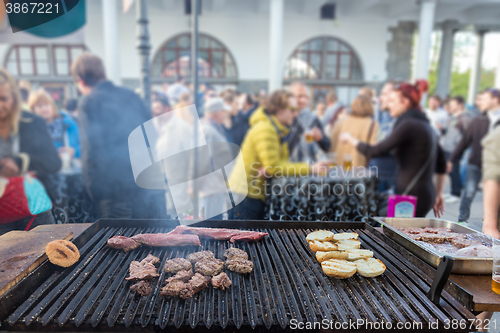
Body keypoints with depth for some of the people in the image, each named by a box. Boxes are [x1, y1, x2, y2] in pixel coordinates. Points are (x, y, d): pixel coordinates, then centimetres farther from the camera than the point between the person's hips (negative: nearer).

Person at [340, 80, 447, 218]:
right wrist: (438, 194, 26)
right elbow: (441, 164, 21)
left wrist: (351, 139, 0)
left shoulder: (409, 125, -14)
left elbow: (375, 151, -17)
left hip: (412, 196, -9)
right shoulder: (425, 124, 16)